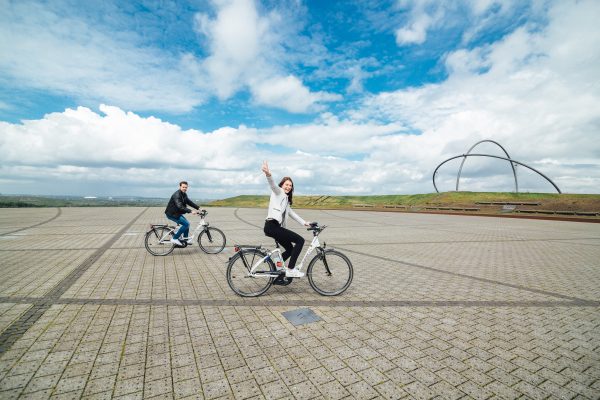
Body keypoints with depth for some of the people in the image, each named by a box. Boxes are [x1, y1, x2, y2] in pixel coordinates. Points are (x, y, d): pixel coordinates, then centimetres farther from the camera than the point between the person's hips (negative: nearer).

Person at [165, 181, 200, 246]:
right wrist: (190, 211, -45)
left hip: (176, 213, 10)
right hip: (171, 214, -10)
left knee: (187, 223, 12)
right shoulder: (177, 195, -24)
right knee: (186, 224, -16)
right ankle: (174, 239, -8)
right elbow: (180, 206, -36)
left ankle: (185, 239, 25)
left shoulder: (184, 194, 7)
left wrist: (198, 208, 1)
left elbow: (189, 202, 12)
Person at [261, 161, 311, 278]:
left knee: (290, 249, 16)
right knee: (300, 240, -12)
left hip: (277, 227, 10)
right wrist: (268, 174, -43)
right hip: (272, 226, -10)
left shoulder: (286, 199, 26)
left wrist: (304, 222, 26)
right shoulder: (278, 192, 0)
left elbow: (291, 213, 30)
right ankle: (291, 270, -6)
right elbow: (273, 185, -21)